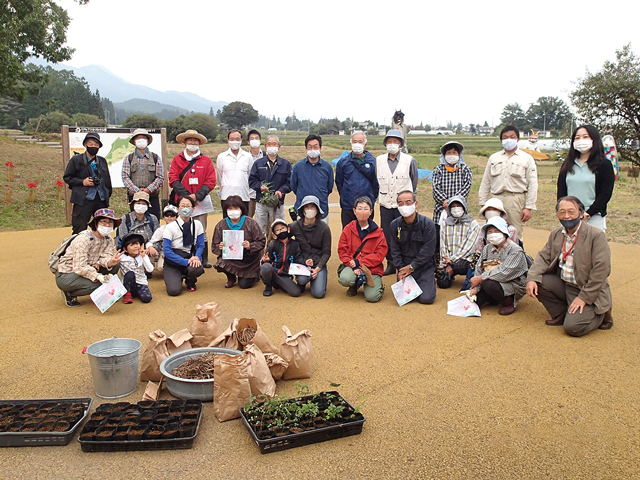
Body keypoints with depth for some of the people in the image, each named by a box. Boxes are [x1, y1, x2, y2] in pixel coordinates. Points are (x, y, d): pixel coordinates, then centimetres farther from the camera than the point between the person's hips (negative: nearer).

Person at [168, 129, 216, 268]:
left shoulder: (206, 161, 9)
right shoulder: (177, 159, 10)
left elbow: (210, 182, 3)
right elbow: (173, 179, 1)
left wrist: (197, 196, -10)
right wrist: (186, 195, -11)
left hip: (200, 201, 0)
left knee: (201, 231, -1)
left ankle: (204, 259, 7)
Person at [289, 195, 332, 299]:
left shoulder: (324, 228, -5)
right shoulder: (294, 226, -3)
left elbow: (326, 252, -1)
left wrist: (318, 268, -15)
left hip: (318, 263, 0)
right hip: (301, 262, 1)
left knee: (318, 293, -16)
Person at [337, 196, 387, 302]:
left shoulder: (378, 232, 1)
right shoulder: (348, 229, 3)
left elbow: (380, 254, -5)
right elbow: (342, 251, 1)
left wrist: (359, 262, -15)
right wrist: (353, 266, -16)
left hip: (372, 268, 0)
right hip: (352, 265, 1)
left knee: (372, 297, -19)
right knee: (344, 279, -33)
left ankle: (378, 284, 19)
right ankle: (354, 285, 7)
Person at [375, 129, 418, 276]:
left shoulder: (409, 160, 0)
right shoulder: (379, 160, 6)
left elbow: (414, 181, 10)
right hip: (385, 204, 3)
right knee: (386, 236, 5)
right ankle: (391, 264, 17)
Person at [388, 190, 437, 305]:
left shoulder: (428, 224, -11)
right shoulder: (395, 225, -1)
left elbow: (428, 250, -12)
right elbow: (395, 250, 1)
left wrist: (412, 267, -13)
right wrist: (401, 269, -11)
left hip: (424, 266, -2)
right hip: (405, 266, 2)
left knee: (426, 298, -12)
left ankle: (430, 281, 21)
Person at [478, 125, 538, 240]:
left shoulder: (527, 158, 9)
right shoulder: (493, 158, 17)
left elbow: (532, 184, 4)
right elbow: (485, 183, 16)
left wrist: (529, 208, -5)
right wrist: (483, 204, 9)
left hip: (517, 201, -2)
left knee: (516, 236, -2)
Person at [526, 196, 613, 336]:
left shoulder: (596, 235, -15)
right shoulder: (556, 234, 5)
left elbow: (601, 271, -19)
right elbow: (543, 257, 3)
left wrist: (584, 297, -21)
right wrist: (532, 278, -17)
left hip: (588, 292, -6)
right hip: (562, 284, 7)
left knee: (573, 327, -22)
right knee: (537, 282, -13)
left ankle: (600, 314, 10)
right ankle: (561, 314, 6)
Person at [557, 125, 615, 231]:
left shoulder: (604, 165, 2)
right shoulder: (567, 164, 13)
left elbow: (606, 194, -3)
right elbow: (561, 191, 10)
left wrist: (588, 214, -11)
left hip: (594, 218, -3)